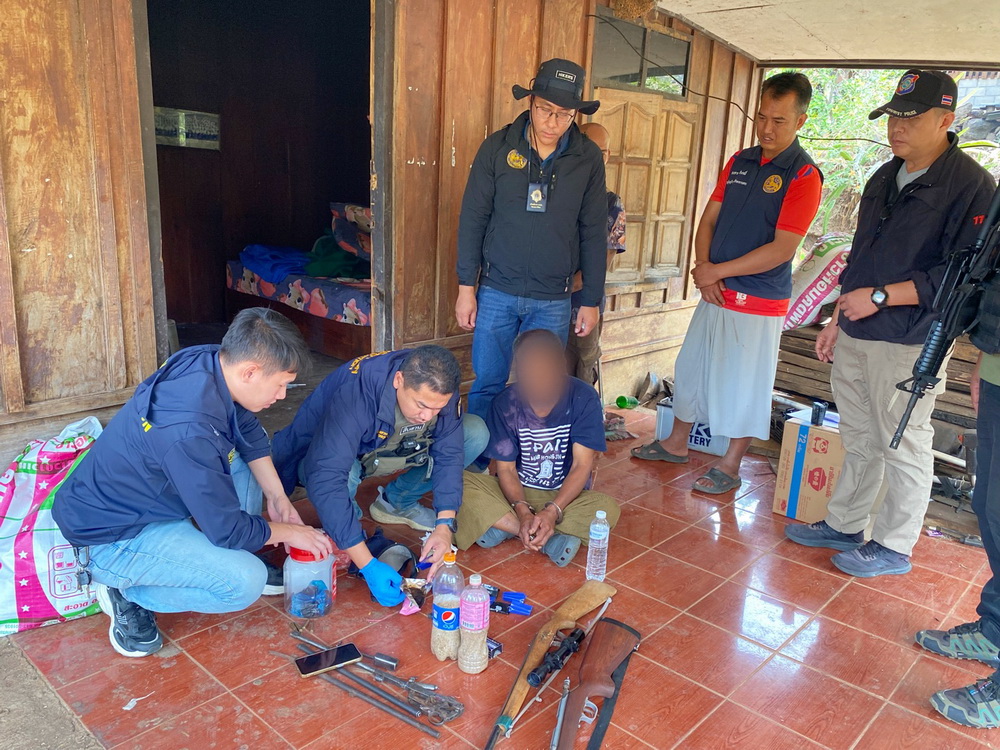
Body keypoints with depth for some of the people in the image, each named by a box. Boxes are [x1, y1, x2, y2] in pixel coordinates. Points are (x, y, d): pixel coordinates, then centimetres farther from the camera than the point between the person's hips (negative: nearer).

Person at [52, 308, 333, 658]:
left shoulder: (208, 360, -14)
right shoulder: (189, 432, -37)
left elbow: (251, 434, 6)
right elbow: (229, 530, -24)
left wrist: (277, 497, 3)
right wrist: (290, 532, -8)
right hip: (112, 537, -9)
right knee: (246, 582, -20)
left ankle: (235, 560, 14)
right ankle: (128, 592, 1)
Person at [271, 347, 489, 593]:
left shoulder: (438, 390, -23)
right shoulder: (354, 396, -40)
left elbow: (449, 455, -17)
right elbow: (325, 480, -45)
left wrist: (444, 525, -30)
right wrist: (368, 565, -47)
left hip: (387, 449, 5)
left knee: (476, 433, -13)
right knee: (343, 474, -42)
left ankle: (396, 502, 2)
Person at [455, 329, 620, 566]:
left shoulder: (584, 399, -15)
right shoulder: (505, 403, -11)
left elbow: (582, 466, -16)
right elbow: (505, 469, -9)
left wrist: (552, 512, -30)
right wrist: (523, 511, -28)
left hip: (566, 496, -1)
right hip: (517, 493, 1)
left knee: (607, 509, -32)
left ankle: (506, 527, -24)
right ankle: (551, 538, -28)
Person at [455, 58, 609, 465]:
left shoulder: (588, 158, 0)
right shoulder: (498, 147, -3)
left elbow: (593, 233, 4)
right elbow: (472, 218, 0)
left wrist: (591, 300, 3)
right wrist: (466, 286, -2)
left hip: (553, 300, 1)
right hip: (496, 292, 0)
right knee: (487, 385, 7)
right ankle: (477, 467, 24)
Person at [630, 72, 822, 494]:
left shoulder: (804, 175, -11)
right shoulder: (739, 162, 9)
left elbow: (781, 249, -18)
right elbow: (709, 220, 9)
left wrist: (718, 271, -16)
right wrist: (702, 268, -8)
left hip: (759, 303, -6)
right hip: (714, 293, 7)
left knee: (744, 385, 4)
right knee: (692, 367, 16)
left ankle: (730, 467, 20)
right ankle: (676, 444, 33)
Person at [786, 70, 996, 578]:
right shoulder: (885, 178, 14)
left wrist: (880, 297, -19)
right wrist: (837, 321, 18)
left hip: (909, 344, -7)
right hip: (855, 337, 8)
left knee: (904, 448, 4)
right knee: (859, 440, 17)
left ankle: (893, 547, 19)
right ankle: (843, 526, 30)